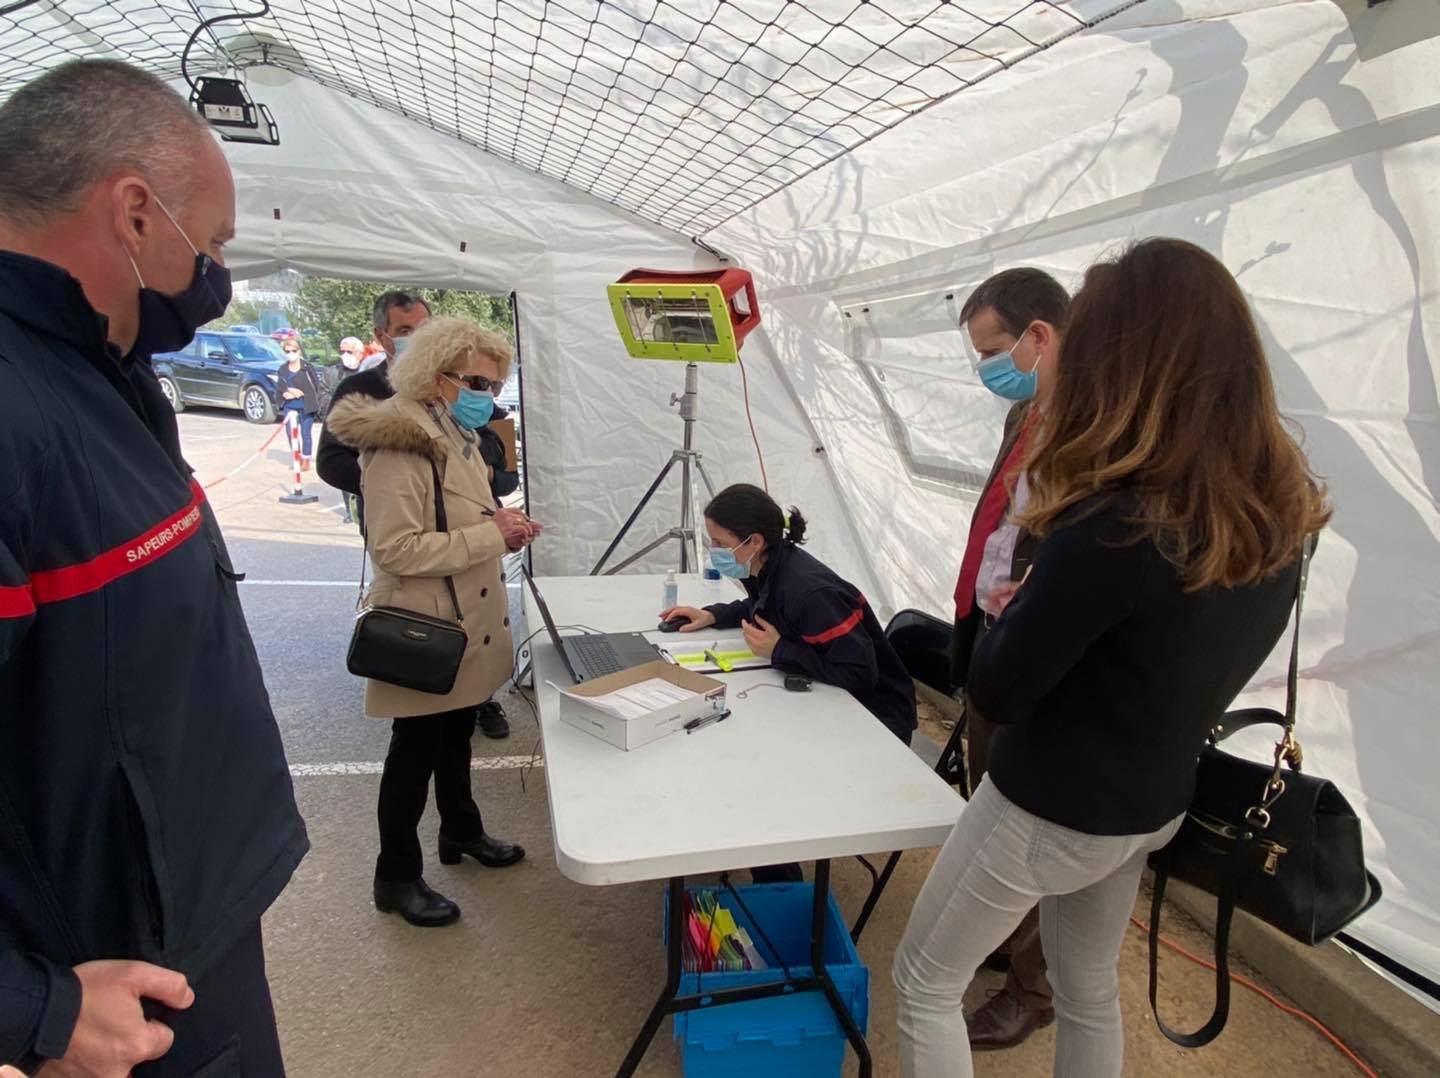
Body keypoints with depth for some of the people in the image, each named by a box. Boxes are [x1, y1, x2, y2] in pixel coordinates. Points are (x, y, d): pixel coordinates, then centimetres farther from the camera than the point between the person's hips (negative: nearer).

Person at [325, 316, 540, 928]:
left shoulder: (456, 435, 9)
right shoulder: (399, 443, -22)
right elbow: (396, 549, -28)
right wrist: (491, 536, -26)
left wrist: (500, 523, 0)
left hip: (466, 623, 9)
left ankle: (461, 832, 44)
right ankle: (396, 878, 24)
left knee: (457, 733, 24)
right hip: (426, 632, -9)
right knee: (416, 749, 6)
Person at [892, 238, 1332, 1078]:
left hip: (1050, 812, -7)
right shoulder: (1278, 513, -6)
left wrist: (1017, 609, -3)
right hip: (1153, 806, 7)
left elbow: (998, 691, -22)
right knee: (1091, 990, 28)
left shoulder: (1113, 528, -31)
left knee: (925, 982, 16)